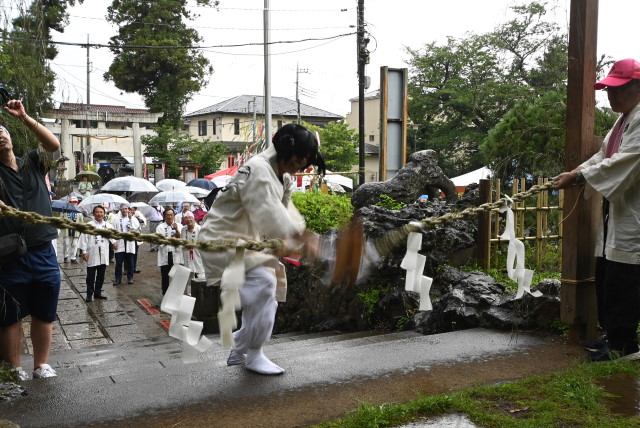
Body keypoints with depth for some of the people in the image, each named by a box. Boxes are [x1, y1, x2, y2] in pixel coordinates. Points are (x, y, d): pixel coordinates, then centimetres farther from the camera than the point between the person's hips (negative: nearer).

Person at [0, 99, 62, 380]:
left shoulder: (34, 163, 10)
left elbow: (54, 145, -7)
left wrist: (24, 118, -14)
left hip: (43, 253, 3)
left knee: (44, 313, 11)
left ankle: (41, 365, 24)